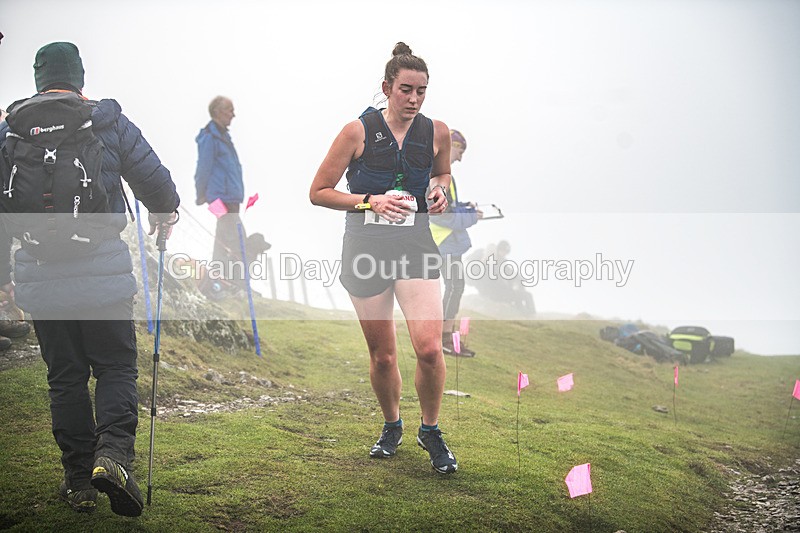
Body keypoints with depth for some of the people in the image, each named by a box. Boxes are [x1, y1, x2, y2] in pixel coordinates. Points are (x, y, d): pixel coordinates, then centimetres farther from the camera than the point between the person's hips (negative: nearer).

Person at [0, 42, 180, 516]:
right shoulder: (110, 123, 0)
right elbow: (156, 180, 3)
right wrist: (165, 213, 26)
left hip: (40, 280, 2)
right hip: (105, 275, -2)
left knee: (65, 378, 12)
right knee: (117, 367, 8)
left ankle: (79, 481, 15)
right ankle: (113, 451, -15)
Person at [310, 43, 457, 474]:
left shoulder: (437, 132, 1)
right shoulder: (358, 131, -8)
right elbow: (319, 192, -4)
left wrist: (440, 190, 0)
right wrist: (371, 202, -16)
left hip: (415, 246, 1)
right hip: (365, 248, -1)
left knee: (429, 348, -15)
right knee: (382, 356, 7)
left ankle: (431, 430, 10)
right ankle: (392, 426, 35)